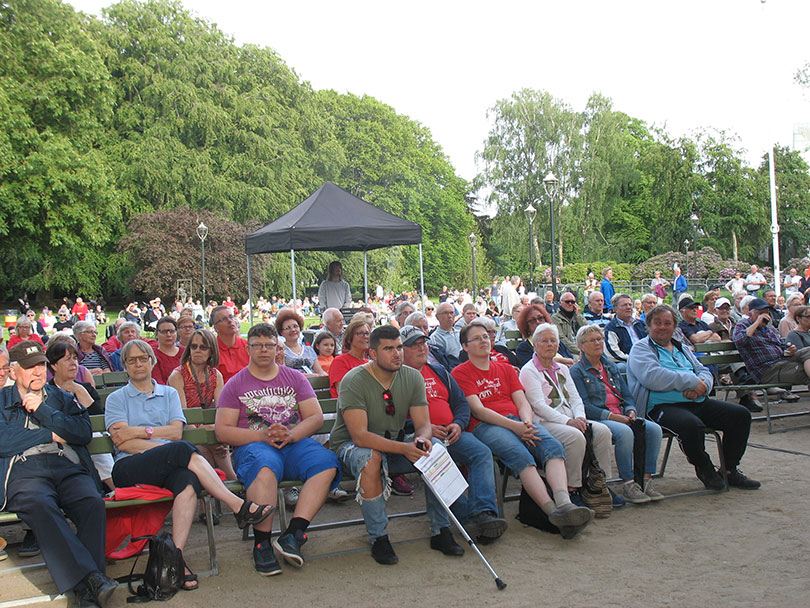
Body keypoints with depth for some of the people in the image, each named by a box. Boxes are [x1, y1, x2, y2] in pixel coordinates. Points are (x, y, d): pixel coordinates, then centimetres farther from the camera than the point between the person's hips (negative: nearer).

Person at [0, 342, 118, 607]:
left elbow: (85, 432, 9)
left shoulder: (62, 397, 27)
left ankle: (88, 586, -38)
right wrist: (51, 435, 5)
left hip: (70, 469, 2)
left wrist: (42, 410, 3)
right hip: (25, 473, -2)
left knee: (92, 502, -31)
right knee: (40, 506, -37)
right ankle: (89, 579, -44)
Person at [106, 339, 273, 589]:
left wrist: (141, 431, -4)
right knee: (183, 450, -32)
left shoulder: (169, 393, 26)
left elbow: (176, 430, 9)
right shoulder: (116, 398, 17)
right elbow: (122, 442, 1)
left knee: (188, 480, -36)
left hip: (169, 465, 2)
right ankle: (238, 506, -32)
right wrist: (166, 447, -10)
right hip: (129, 469, -2)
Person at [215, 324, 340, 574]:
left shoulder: (295, 378, 19)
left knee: (327, 463, -30)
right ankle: (261, 543, -30)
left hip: (295, 443, 2)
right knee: (264, 468, -38)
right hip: (254, 445, -2)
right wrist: (263, 435, -11)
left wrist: (291, 434, -11)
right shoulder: (235, 385, 14)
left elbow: (316, 417, 10)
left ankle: (293, 534, -33)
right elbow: (223, 431, 4)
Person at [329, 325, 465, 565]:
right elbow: (360, 436, -29)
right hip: (352, 445, -4)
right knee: (370, 457, -37)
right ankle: (378, 539, -23)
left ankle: (440, 531, -11)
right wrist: (403, 449, -40)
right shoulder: (354, 381, -20)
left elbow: (423, 424, -6)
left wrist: (422, 439, -32)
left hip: (395, 443, 5)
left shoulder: (413, 377, -4)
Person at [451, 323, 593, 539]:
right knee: (520, 455, -34)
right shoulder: (460, 373, 10)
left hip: (519, 421, 5)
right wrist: (514, 426, -15)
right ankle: (553, 511, -44)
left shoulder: (506, 369, 28)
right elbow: (477, 410, -3)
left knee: (553, 446, -26)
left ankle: (564, 504, -47)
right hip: (485, 426, -5)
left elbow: (522, 402, 16)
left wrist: (527, 423, -8)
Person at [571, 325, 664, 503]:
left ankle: (646, 480, -14)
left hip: (622, 416, 7)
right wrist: (611, 416, -18)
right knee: (625, 432, -35)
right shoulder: (577, 371, 2)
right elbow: (584, 405, -9)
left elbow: (627, 395, 21)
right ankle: (628, 484, -27)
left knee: (654, 429, -18)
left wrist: (630, 411, -2)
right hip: (597, 420, -6)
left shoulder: (611, 366, 23)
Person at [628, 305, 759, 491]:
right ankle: (704, 468, -8)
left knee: (740, 414, -6)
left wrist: (701, 387, -8)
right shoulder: (641, 349, 2)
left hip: (698, 402, 8)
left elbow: (704, 372, 18)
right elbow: (653, 377, -17)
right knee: (691, 424, -37)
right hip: (662, 406, -7)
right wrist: (691, 381, -13)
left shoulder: (682, 349, 26)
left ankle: (729, 470, 8)